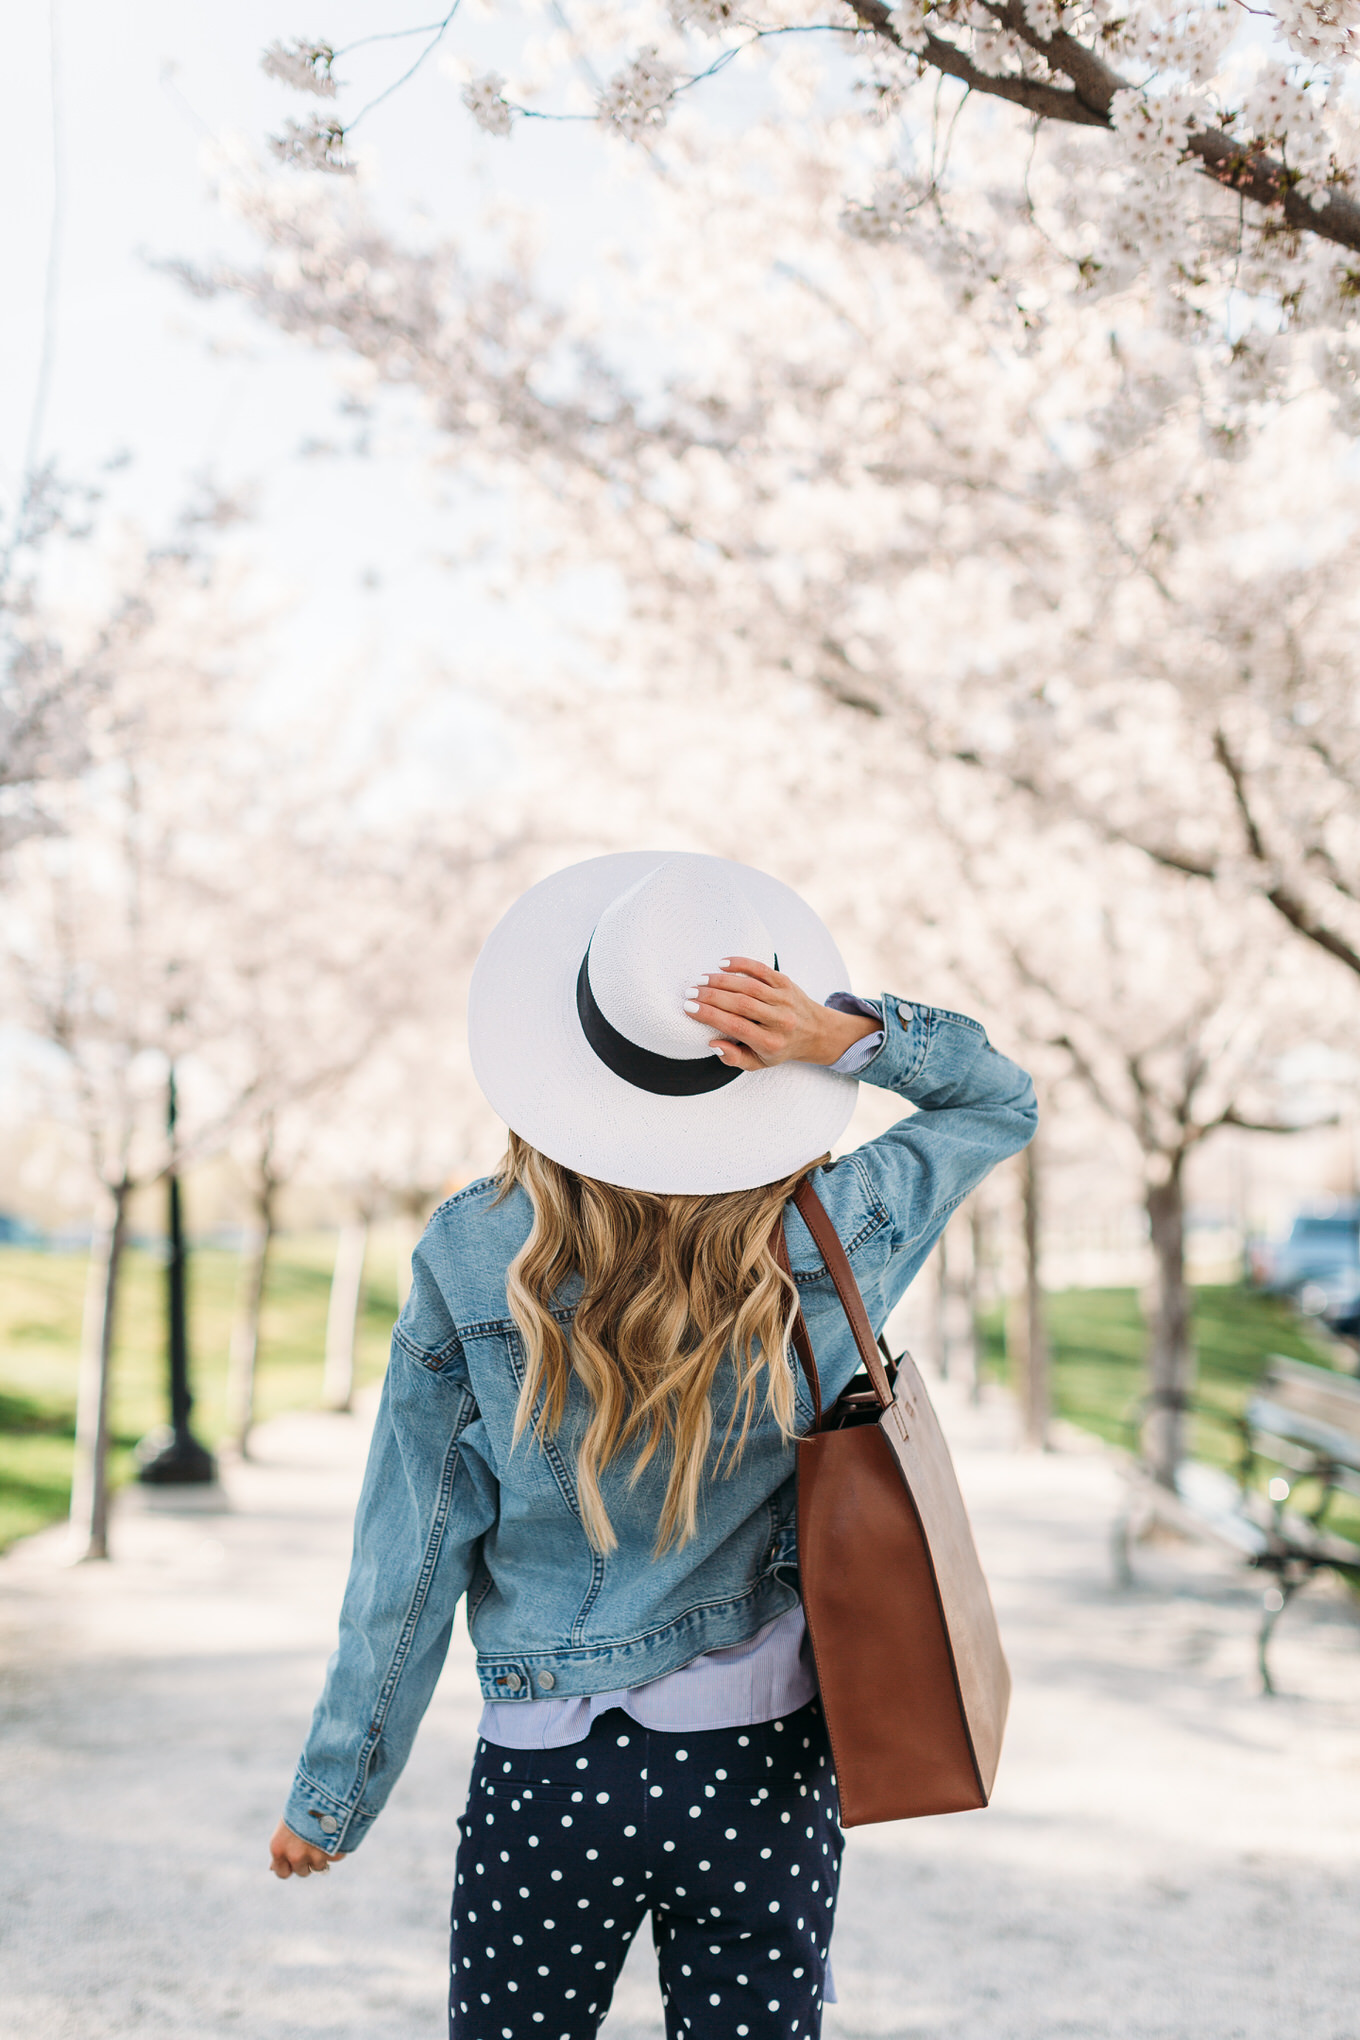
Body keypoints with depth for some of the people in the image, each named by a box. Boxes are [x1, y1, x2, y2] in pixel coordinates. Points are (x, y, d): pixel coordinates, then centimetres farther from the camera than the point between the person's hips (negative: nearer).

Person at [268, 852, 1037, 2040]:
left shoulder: (474, 1262, -13)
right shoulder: (830, 1245, -10)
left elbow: (410, 1563, -7)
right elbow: (1004, 1101, 8)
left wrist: (329, 1798, 5)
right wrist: (846, 1036, -11)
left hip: (547, 1777, -1)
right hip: (762, 1764, 1)